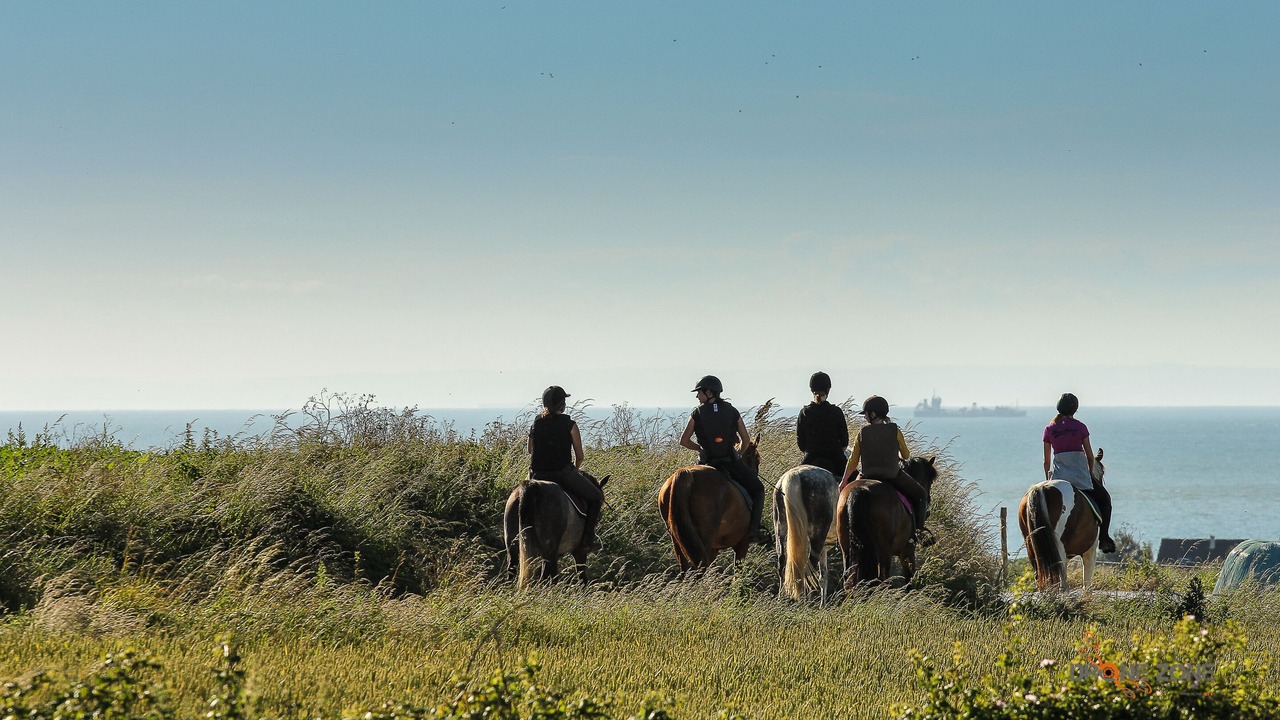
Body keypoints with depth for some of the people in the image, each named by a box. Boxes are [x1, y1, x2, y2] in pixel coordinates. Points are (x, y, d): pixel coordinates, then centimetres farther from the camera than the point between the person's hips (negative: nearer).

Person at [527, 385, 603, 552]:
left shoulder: (536, 423, 6)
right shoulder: (569, 425, -7)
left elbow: (530, 450, 11)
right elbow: (579, 456, -4)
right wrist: (574, 469, 16)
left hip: (537, 474, 4)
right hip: (563, 473, -4)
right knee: (596, 497, 14)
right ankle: (588, 539, 6)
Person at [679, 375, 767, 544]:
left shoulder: (697, 414, -3)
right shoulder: (732, 412, 2)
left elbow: (684, 441, -1)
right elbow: (746, 440, 5)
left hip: (707, 462, 0)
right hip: (731, 461, 0)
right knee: (757, 489, 14)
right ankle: (753, 529, -1)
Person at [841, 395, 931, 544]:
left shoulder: (862, 432, -6)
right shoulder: (895, 431, -8)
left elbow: (853, 461, -1)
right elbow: (906, 455, 2)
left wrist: (844, 482, 11)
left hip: (868, 477, 2)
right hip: (894, 476, -2)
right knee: (920, 494, 17)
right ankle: (919, 528, -3)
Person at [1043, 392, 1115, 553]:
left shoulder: (1049, 430, 3)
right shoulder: (1080, 427, -1)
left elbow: (1047, 460, 6)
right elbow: (1090, 456, 4)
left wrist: (1048, 480, 18)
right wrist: (1090, 474, 20)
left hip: (1058, 475, 1)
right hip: (1080, 472, -1)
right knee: (1104, 499, 17)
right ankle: (1104, 538, 8)